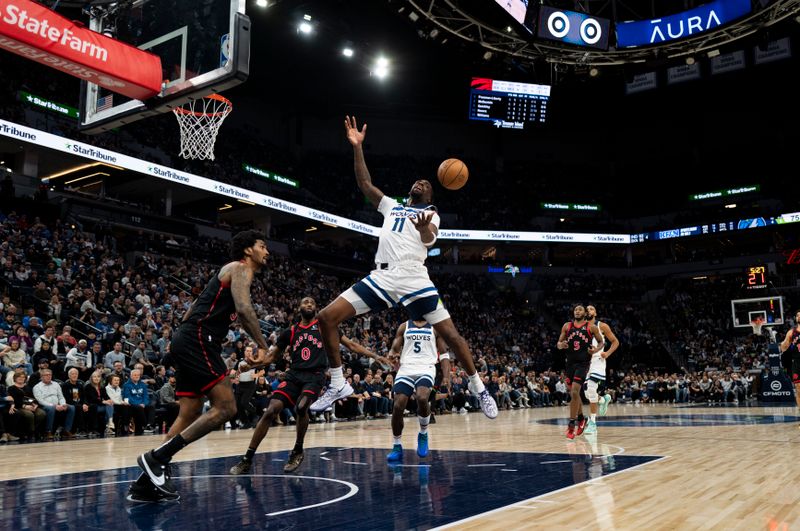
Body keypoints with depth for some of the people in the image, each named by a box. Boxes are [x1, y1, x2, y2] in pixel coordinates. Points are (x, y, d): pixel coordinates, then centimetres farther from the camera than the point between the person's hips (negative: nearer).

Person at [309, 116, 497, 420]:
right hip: (381, 277, 4)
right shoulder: (391, 206, 27)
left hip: (413, 278, -3)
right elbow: (365, 185, 19)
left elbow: (429, 239, -8)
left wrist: (424, 229, -33)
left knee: (449, 332, -9)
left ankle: (478, 388, 12)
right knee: (327, 317, -8)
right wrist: (357, 147, 13)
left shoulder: (431, 214, 14)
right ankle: (338, 385, 3)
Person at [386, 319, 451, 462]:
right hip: (406, 369, 2)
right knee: (397, 407, -10)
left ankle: (423, 435, -4)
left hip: (426, 369, -2)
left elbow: (444, 354, 9)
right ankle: (397, 447, 8)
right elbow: (394, 349, 12)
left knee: (422, 398, -30)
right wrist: (393, 356, -13)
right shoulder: (404, 327, 15)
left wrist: (446, 376, -3)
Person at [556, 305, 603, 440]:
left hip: (583, 363, -4)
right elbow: (558, 343, 9)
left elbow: (601, 342, 9)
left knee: (574, 392, -16)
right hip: (570, 362, 4)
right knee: (573, 393, 15)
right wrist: (561, 345, -14)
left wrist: (596, 350, -12)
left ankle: (572, 424, -9)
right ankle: (581, 418, 36)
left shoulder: (591, 327, -1)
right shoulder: (567, 326, 7)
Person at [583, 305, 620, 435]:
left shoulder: (602, 326, 0)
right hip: (584, 361, 4)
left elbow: (615, 342, 5)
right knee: (588, 392, 4)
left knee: (591, 390, -17)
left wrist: (607, 353, -10)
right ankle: (603, 399, 40)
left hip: (597, 360, -4)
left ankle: (592, 423, -9)